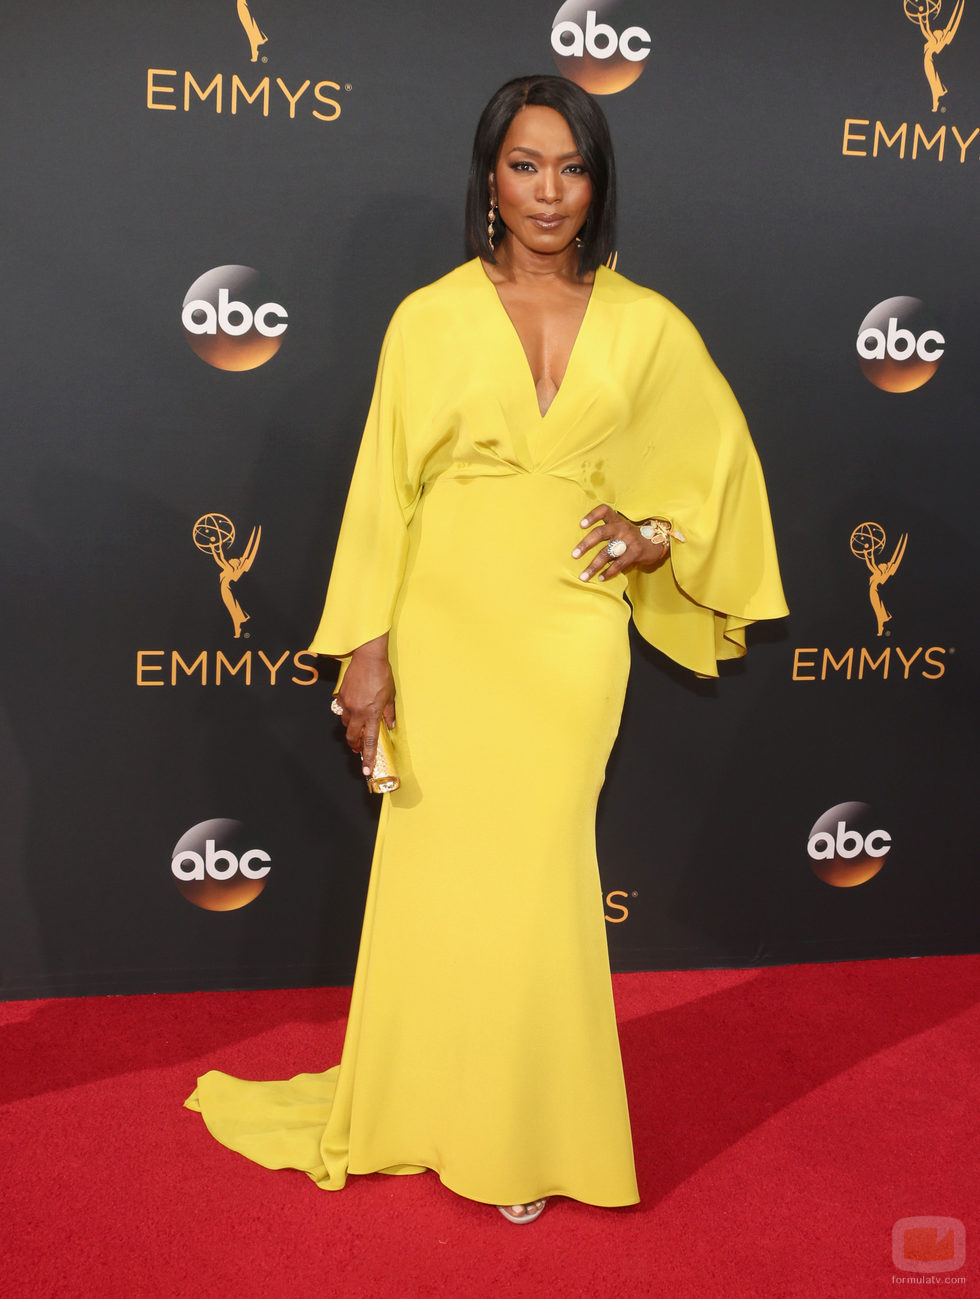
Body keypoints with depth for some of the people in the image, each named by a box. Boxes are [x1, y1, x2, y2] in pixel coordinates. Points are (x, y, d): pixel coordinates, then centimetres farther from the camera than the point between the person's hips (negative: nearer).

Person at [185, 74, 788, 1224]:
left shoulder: (647, 328, 4)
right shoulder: (430, 319, 1)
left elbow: (718, 455, 17)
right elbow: (384, 488, 1)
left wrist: (657, 535, -1)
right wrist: (365, 648, -4)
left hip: (573, 636, 1)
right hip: (447, 632, 0)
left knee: (535, 877, 4)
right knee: (440, 868, 7)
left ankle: (525, 1129, 24)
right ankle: (427, 1104, 29)